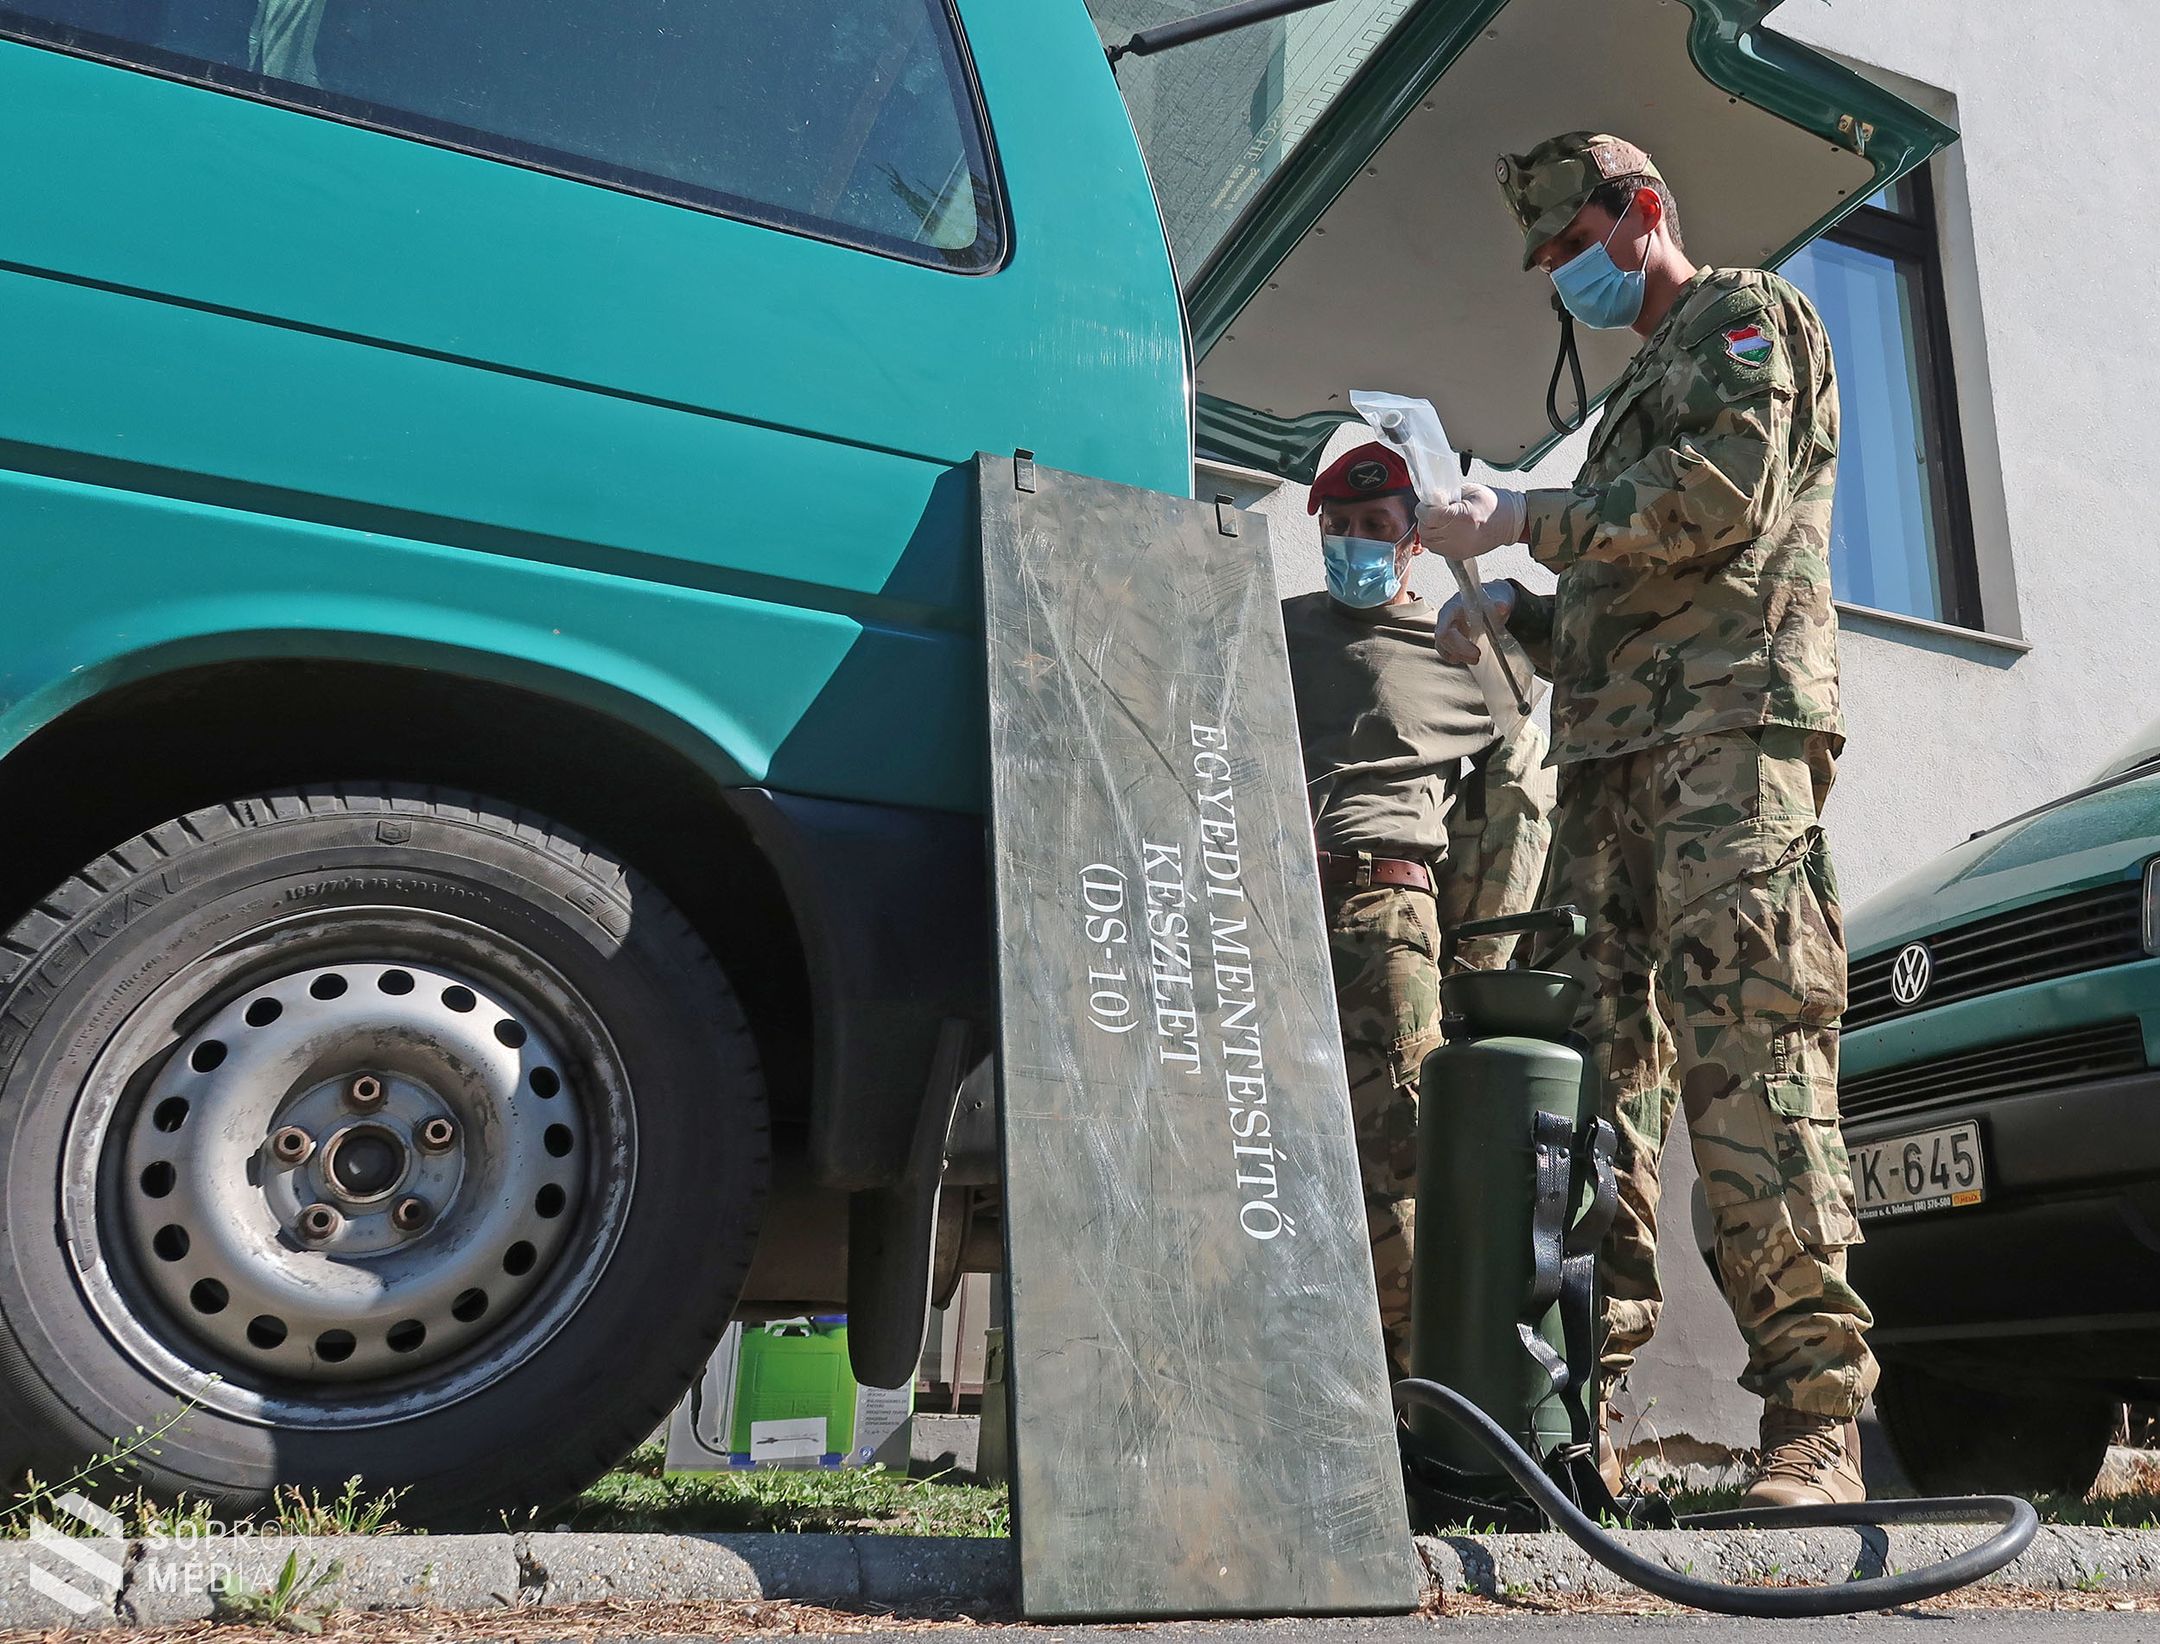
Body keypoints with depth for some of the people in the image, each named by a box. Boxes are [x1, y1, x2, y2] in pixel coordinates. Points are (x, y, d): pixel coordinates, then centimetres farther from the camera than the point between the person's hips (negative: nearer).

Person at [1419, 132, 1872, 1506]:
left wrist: (1526, 515, -6)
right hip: (1615, 745, 8)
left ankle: (1817, 1411, -18)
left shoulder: (1747, 315, 10)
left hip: (1730, 722, -8)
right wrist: (1519, 614, 15)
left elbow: (1726, 492, -10)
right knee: (1600, 1046, -3)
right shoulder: (1645, 383, 35)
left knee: (1745, 1035, -19)